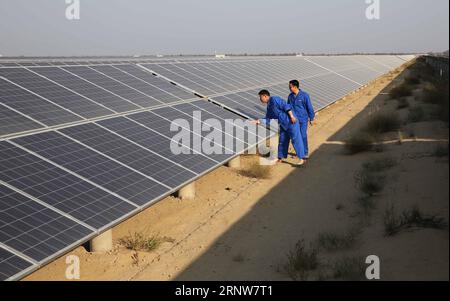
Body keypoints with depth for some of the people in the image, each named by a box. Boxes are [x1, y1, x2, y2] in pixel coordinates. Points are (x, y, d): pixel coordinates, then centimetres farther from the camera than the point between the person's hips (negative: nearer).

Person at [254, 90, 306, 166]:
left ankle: (301, 159, -5)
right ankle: (280, 159, 23)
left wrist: (292, 116, -24)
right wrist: (259, 121, 8)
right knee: (282, 141, 13)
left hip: (291, 122, -10)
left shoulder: (274, 99, -14)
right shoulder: (269, 107, 14)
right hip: (283, 125, 10)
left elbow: (286, 106, -21)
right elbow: (267, 120, 18)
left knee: (296, 140, -7)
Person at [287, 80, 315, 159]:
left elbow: (309, 107, -6)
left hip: (303, 120, -4)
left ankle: (306, 153, 10)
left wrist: (311, 118, -2)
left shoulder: (304, 95, -12)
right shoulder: (290, 96, 2)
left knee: (303, 136, -2)